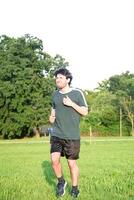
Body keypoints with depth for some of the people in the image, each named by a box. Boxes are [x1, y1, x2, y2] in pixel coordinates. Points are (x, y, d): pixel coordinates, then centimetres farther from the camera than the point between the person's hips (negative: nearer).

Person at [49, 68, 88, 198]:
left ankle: (75, 189, 25)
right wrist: (51, 117, 4)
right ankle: (61, 182, 17)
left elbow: (85, 112, -1)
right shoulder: (55, 94, 10)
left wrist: (72, 104, -15)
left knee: (72, 163, 5)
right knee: (54, 160, -10)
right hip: (56, 134, 3)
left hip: (72, 136, -3)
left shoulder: (77, 93, -3)